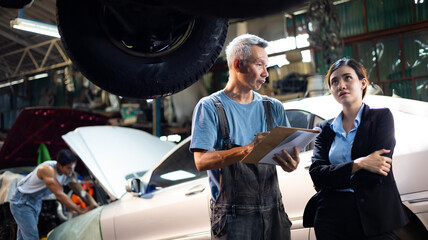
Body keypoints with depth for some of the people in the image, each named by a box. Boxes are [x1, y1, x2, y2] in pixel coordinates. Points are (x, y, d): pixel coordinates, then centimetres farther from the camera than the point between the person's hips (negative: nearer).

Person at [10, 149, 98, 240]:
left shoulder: (69, 175, -6)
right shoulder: (47, 169, -31)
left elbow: (82, 193, 3)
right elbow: (59, 195, -33)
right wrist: (81, 210, -30)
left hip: (36, 202, 8)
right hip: (22, 202, -8)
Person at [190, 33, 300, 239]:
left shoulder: (273, 108, 13)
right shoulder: (210, 107, -2)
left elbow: (290, 151, 8)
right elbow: (202, 161, -13)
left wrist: (291, 163, -17)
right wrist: (247, 150, -27)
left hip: (273, 213, 4)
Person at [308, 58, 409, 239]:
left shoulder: (382, 117, 2)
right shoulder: (325, 128, 11)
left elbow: (377, 176, -9)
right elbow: (315, 173, -4)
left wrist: (330, 179, -4)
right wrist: (357, 164, -16)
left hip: (375, 218, -2)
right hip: (332, 219, 3)